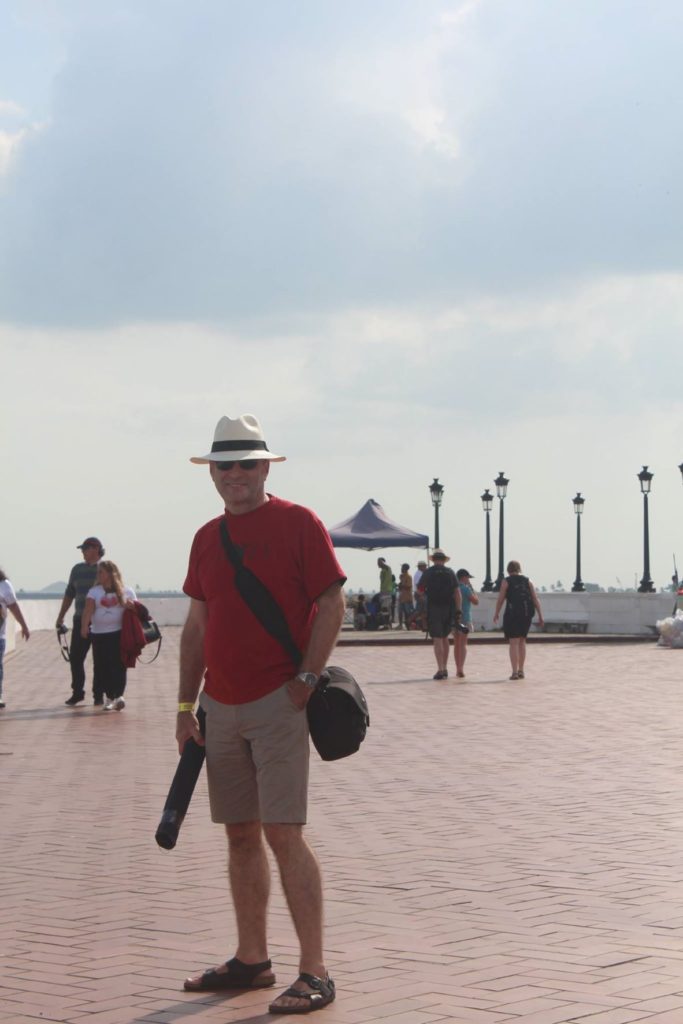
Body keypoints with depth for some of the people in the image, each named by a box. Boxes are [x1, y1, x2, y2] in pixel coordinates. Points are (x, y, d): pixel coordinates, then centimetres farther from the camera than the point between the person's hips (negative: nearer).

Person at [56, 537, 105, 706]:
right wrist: (61, 616, 16)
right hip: (81, 620, 4)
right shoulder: (78, 569, 13)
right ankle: (77, 692, 10)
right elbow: (69, 594, 19)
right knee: (75, 657, 1)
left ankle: (98, 695, 9)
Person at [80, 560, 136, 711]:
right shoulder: (94, 591, 8)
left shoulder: (126, 591, 8)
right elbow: (88, 609, -6)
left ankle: (118, 696, -6)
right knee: (102, 667, 0)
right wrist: (84, 626, -21)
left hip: (119, 633, -2)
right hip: (99, 635, 2)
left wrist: (131, 606, -11)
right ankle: (111, 697, 10)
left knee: (118, 665, -8)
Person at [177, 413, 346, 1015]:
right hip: (221, 708, 6)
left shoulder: (298, 523, -5)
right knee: (240, 835, 11)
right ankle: (252, 960, 21)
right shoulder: (208, 538, 13)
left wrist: (307, 679, -15)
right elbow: (197, 625, 16)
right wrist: (187, 705, 12)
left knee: (283, 833, -11)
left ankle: (314, 974, -7)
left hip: (277, 702, -6)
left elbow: (332, 605, -8)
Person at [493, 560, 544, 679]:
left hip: (512, 613, -4)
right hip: (527, 614, 4)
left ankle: (515, 672, -11)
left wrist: (496, 614, 9)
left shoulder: (506, 581, 0)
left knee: (513, 642, -3)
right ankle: (521, 670, 19)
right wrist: (540, 615, 5)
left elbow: (500, 599, -3)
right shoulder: (527, 581, 11)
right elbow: (535, 598, 5)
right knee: (522, 641, 18)